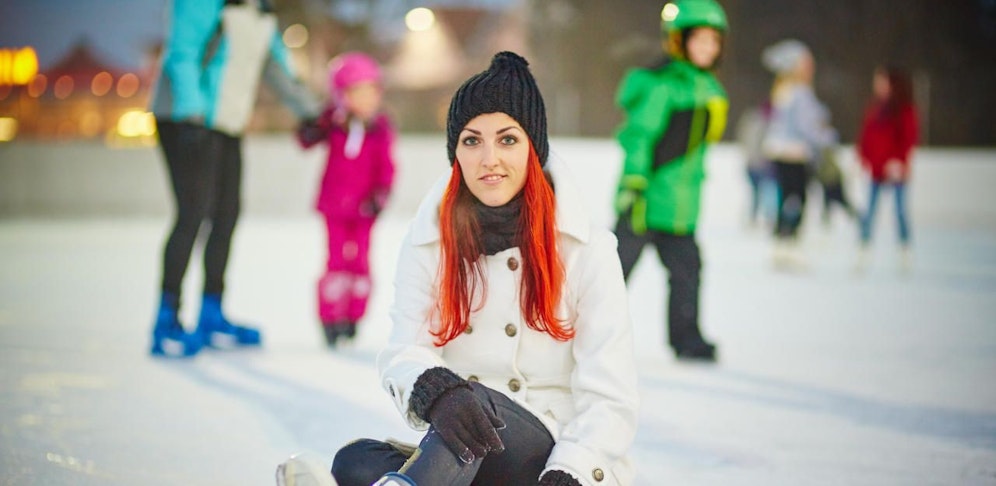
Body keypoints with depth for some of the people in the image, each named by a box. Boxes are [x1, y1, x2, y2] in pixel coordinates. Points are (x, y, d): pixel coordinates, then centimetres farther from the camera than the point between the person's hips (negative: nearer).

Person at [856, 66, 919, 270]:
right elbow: (865, 136, 13)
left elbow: (909, 138, -10)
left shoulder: (905, 110, -7)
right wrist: (863, 159, 3)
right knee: (869, 211, 4)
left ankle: (905, 253, 9)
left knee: (900, 211, 1)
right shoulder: (874, 109, 10)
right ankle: (864, 250, 9)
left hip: (895, 170, -5)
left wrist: (898, 162, -17)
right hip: (876, 170, 5)